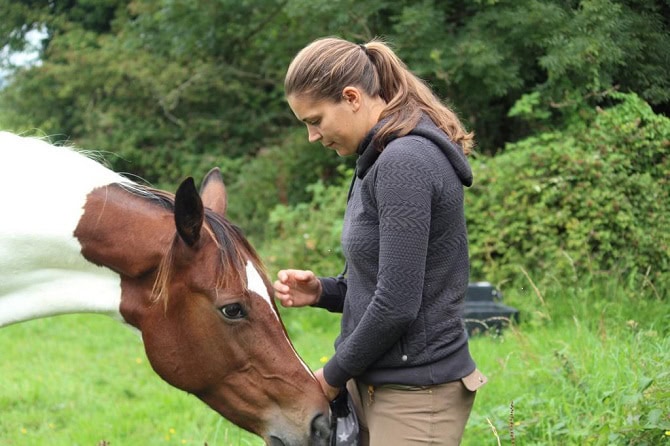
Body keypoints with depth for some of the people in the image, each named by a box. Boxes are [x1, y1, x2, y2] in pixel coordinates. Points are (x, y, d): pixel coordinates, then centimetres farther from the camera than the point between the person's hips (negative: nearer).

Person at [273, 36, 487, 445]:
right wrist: (321, 292, 2)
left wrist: (334, 375, -10)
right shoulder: (382, 159, 11)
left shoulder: (405, 162, -19)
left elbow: (397, 304, -23)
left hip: (415, 395, -10)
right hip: (375, 384, 10)